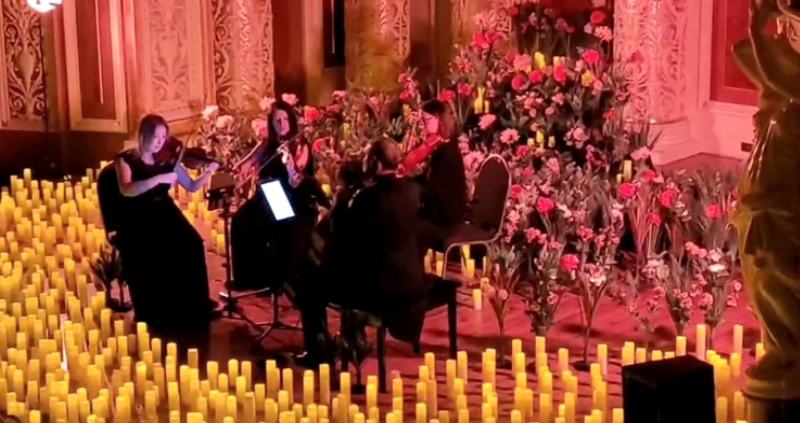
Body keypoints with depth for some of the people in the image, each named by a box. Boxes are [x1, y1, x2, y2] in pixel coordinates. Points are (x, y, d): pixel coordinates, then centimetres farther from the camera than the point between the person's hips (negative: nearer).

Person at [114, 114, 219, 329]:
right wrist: (158, 179, -30)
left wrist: (209, 172, -10)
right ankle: (154, 314, -17)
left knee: (191, 245, -25)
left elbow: (192, 186, 9)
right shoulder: (126, 159, -3)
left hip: (165, 214, 3)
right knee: (147, 254, -33)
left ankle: (193, 308, -15)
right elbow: (126, 190, -20)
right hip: (137, 219, -3)